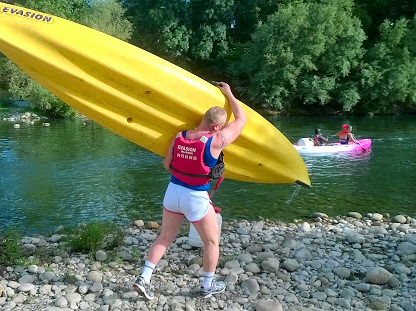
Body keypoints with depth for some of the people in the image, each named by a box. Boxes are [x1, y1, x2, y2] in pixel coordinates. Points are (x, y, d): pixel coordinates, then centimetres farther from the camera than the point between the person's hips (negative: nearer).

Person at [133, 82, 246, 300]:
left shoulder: (178, 137, -3)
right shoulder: (216, 141, -17)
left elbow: (167, 165, 6)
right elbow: (241, 119, -5)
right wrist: (228, 94, 5)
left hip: (173, 191, 5)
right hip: (196, 199, -5)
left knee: (165, 238, 22)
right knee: (212, 241, 17)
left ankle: (143, 278, 21)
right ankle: (208, 286, 30)